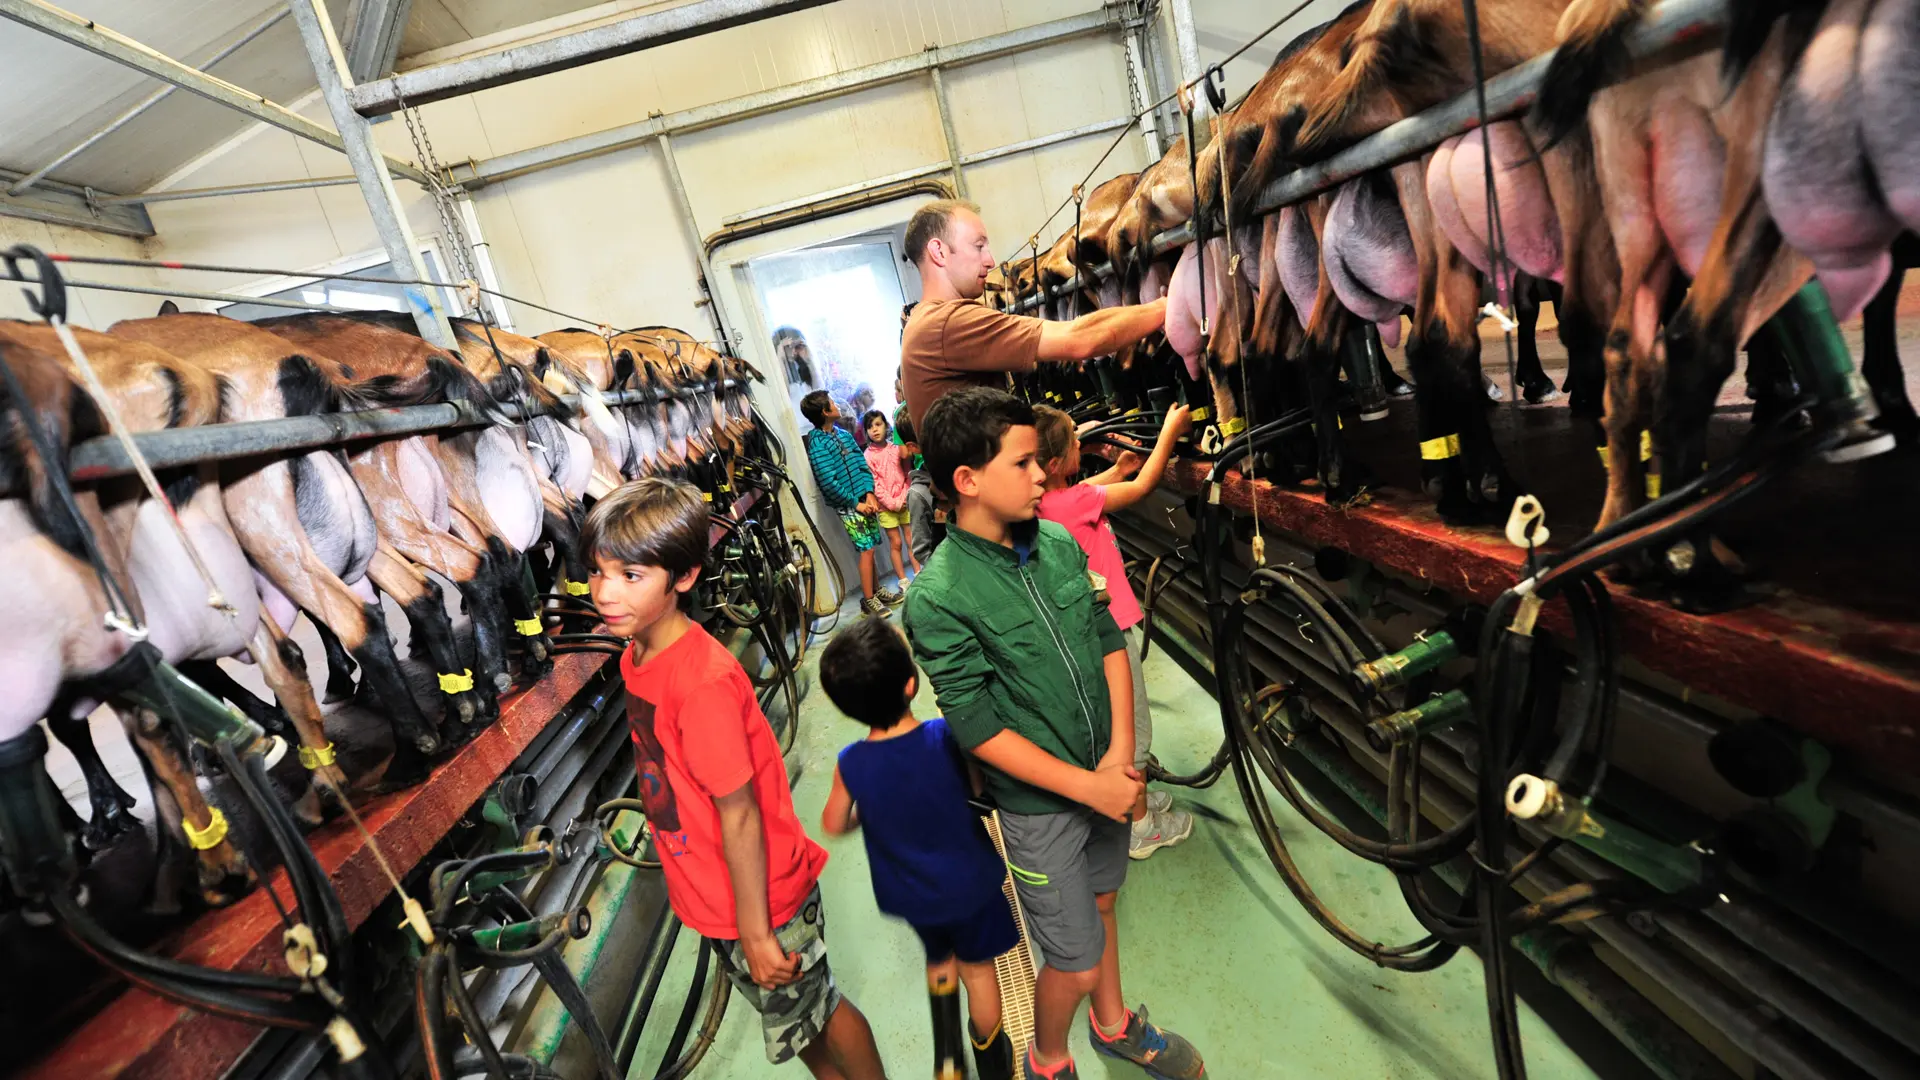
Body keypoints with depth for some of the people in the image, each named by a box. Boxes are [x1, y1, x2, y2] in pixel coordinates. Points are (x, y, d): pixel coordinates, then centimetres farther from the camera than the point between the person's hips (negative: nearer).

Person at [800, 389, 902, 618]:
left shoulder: (843, 434, 8)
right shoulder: (817, 444, -14)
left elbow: (862, 465, 8)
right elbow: (829, 482, -18)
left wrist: (869, 493, -6)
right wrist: (856, 503, -13)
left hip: (865, 499, 6)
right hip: (848, 505, -6)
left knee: (870, 549, 12)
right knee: (866, 550, -4)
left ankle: (876, 590, 25)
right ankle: (868, 599, 8)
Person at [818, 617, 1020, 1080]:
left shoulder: (851, 765, -23)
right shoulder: (948, 737, -30)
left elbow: (834, 825, -6)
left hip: (910, 896, 2)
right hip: (969, 882, -1)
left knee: (938, 960, 32)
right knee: (977, 969, 24)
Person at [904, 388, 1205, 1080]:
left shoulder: (1059, 543, -6)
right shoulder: (938, 599, -23)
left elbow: (1110, 642, -1)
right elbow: (979, 728, -21)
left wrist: (1120, 756, -10)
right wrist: (1089, 786, -20)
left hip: (1106, 774, 6)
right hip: (1038, 800, -5)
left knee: (1100, 901, 26)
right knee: (1077, 961, 9)